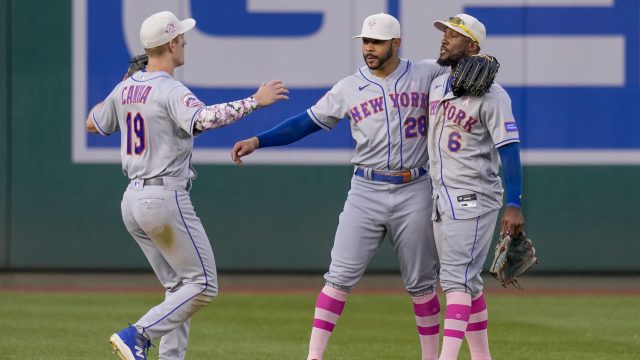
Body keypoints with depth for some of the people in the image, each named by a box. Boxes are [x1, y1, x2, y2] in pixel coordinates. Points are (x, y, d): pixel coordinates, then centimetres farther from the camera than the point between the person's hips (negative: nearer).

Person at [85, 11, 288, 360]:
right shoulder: (170, 91, -15)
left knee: (179, 287, 16)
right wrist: (255, 101, -31)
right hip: (166, 200, -9)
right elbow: (204, 118, -35)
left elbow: (92, 123, 24)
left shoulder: (126, 89, 9)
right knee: (202, 285, -4)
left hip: (133, 200, 9)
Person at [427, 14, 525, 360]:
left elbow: (509, 149, -18)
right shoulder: (437, 85, 10)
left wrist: (514, 205, -24)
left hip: (473, 200, -8)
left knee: (456, 279, -16)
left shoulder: (491, 95, -13)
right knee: (466, 282, 12)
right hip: (441, 199, 8)